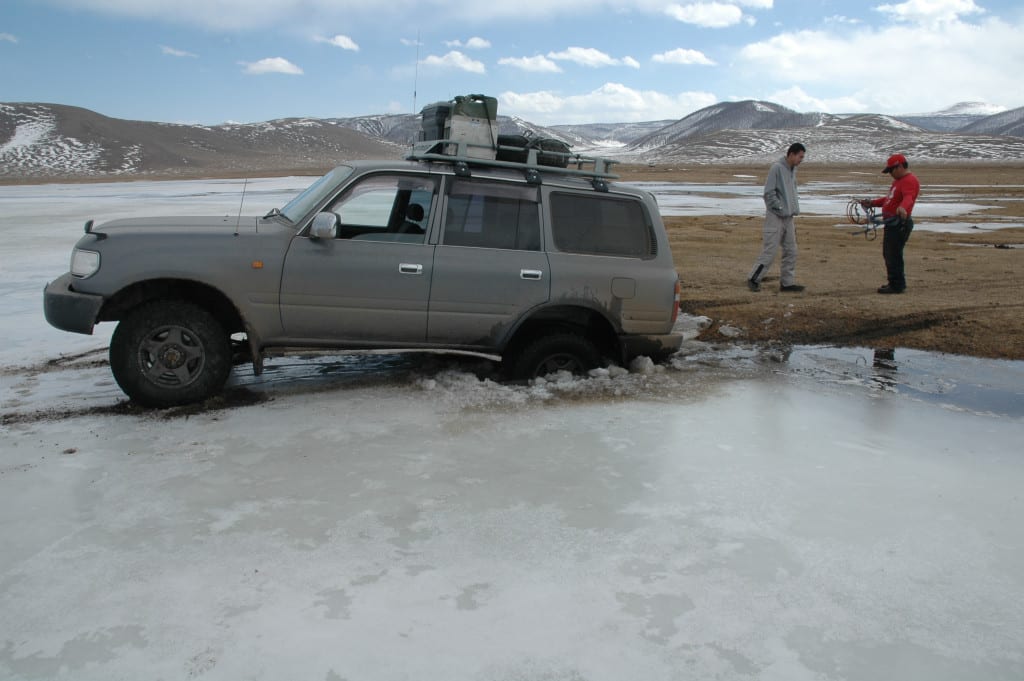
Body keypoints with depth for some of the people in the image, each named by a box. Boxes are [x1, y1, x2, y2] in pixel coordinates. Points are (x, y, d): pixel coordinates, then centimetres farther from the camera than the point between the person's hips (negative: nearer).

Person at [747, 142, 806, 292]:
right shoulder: (776, 168, -12)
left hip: (788, 218, 8)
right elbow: (769, 193, -16)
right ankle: (753, 279, 3)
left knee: (791, 251, 7)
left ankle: (787, 283, 13)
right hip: (776, 217, -8)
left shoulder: (793, 170, 13)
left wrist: (794, 209, 11)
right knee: (769, 251, -7)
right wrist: (781, 208, -15)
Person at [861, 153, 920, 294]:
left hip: (900, 223, -11)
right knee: (888, 253, 15)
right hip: (891, 223, 11)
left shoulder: (910, 181, -14)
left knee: (893, 255, -9)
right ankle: (897, 282, 25)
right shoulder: (898, 181, 21)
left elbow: (908, 198, -33)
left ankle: (897, 286, -3)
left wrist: (902, 208, -52)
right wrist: (872, 202, 32)